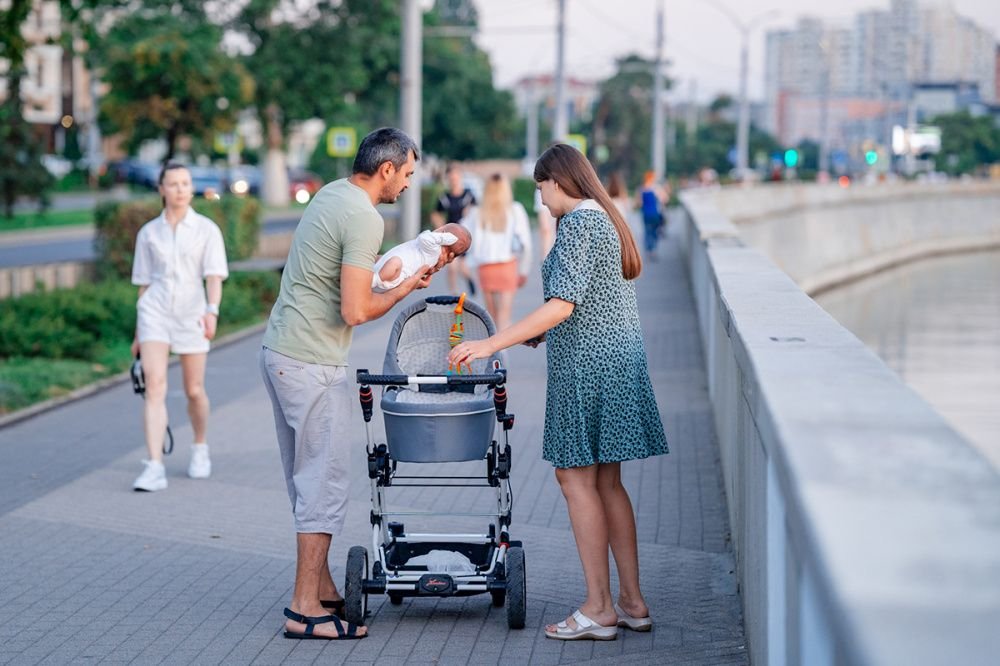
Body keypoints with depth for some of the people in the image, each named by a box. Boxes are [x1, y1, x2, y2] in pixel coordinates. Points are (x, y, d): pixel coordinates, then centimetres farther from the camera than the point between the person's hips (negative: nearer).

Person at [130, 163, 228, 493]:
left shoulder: (207, 230, 0)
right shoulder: (148, 233, 7)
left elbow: (215, 277, -9)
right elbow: (144, 283, 13)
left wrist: (212, 311, -28)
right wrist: (139, 333, 14)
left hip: (191, 314, 0)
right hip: (154, 313, 1)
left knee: (194, 390, 8)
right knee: (154, 385, -16)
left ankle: (200, 449, 37)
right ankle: (154, 469, -21)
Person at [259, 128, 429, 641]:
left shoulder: (331, 192, 12)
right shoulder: (365, 219, -17)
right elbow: (355, 311, -22)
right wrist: (404, 290, -6)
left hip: (279, 353, 10)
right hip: (312, 367, -10)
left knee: (308, 479, 16)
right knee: (325, 483, -4)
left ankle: (321, 589, 25)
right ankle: (305, 610, -1)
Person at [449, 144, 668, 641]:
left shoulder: (577, 222, -13)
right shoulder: (608, 219, 17)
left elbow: (562, 305, -21)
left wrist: (492, 344, -23)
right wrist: (543, 332, 30)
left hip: (588, 365, -9)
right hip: (618, 359, 9)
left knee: (576, 478, -5)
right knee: (605, 480, 11)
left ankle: (598, 609, -3)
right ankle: (632, 603, 13)